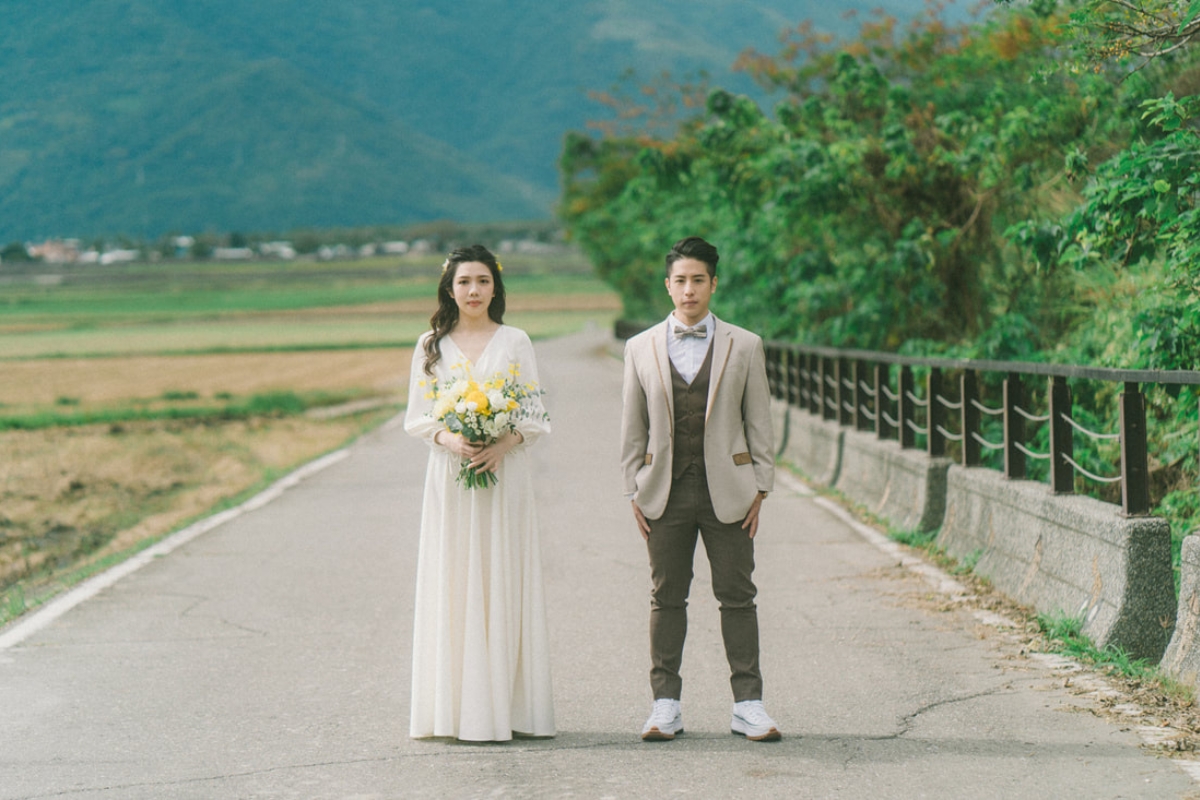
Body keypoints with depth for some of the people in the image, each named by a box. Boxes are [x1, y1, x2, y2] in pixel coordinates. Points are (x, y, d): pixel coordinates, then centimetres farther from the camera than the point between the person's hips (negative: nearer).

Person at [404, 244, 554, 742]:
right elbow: (417, 417, 7)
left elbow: (536, 416, 3)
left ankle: (502, 707, 1)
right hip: (449, 477, 1)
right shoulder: (431, 345, 8)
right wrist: (448, 439, -13)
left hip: (504, 475, -1)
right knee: (452, 584, -1)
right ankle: (455, 707, 1)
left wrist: (503, 444, -16)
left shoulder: (515, 342, 5)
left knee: (501, 584, -2)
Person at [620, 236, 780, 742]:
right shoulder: (641, 349, 8)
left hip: (727, 490, -1)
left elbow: (759, 423, 5)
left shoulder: (744, 346, 5)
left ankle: (748, 706, 8)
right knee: (666, 597, 5)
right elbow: (633, 428, 9)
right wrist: (634, 491, 3)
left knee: (738, 596, 2)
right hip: (665, 491, 1)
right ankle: (665, 705, 12)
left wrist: (760, 489, 0)